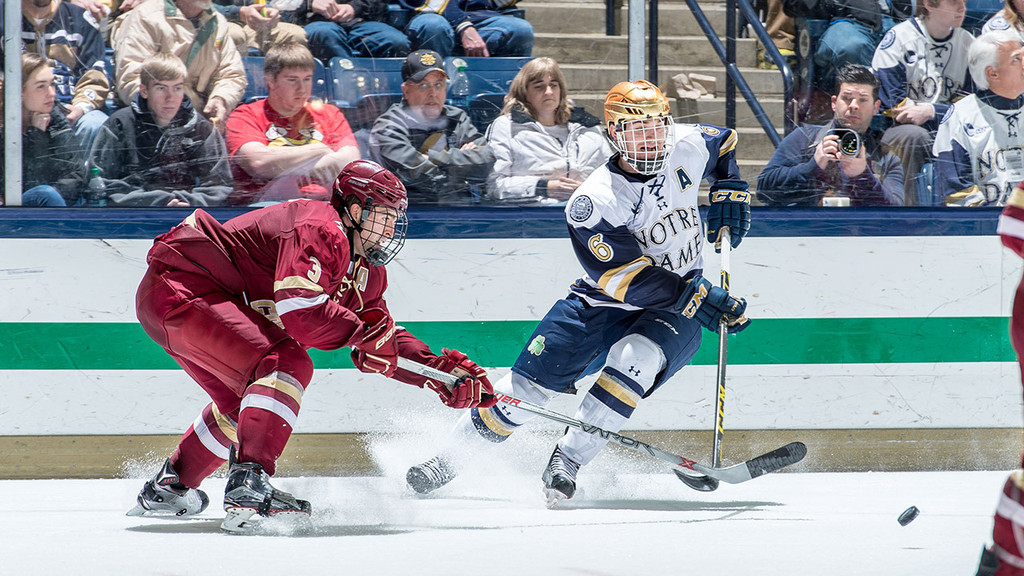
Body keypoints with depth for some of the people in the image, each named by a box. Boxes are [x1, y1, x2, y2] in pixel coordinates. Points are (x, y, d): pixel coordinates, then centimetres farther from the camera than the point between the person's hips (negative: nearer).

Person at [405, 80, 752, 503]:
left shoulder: (686, 147, -7)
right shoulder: (594, 202, -23)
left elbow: (722, 143, 19)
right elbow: (626, 279, -29)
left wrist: (730, 193, 3)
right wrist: (696, 296, -35)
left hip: (673, 310, 2)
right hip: (603, 306, -2)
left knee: (634, 359, -30)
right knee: (533, 380, -8)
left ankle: (566, 464, -22)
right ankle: (450, 458, 12)